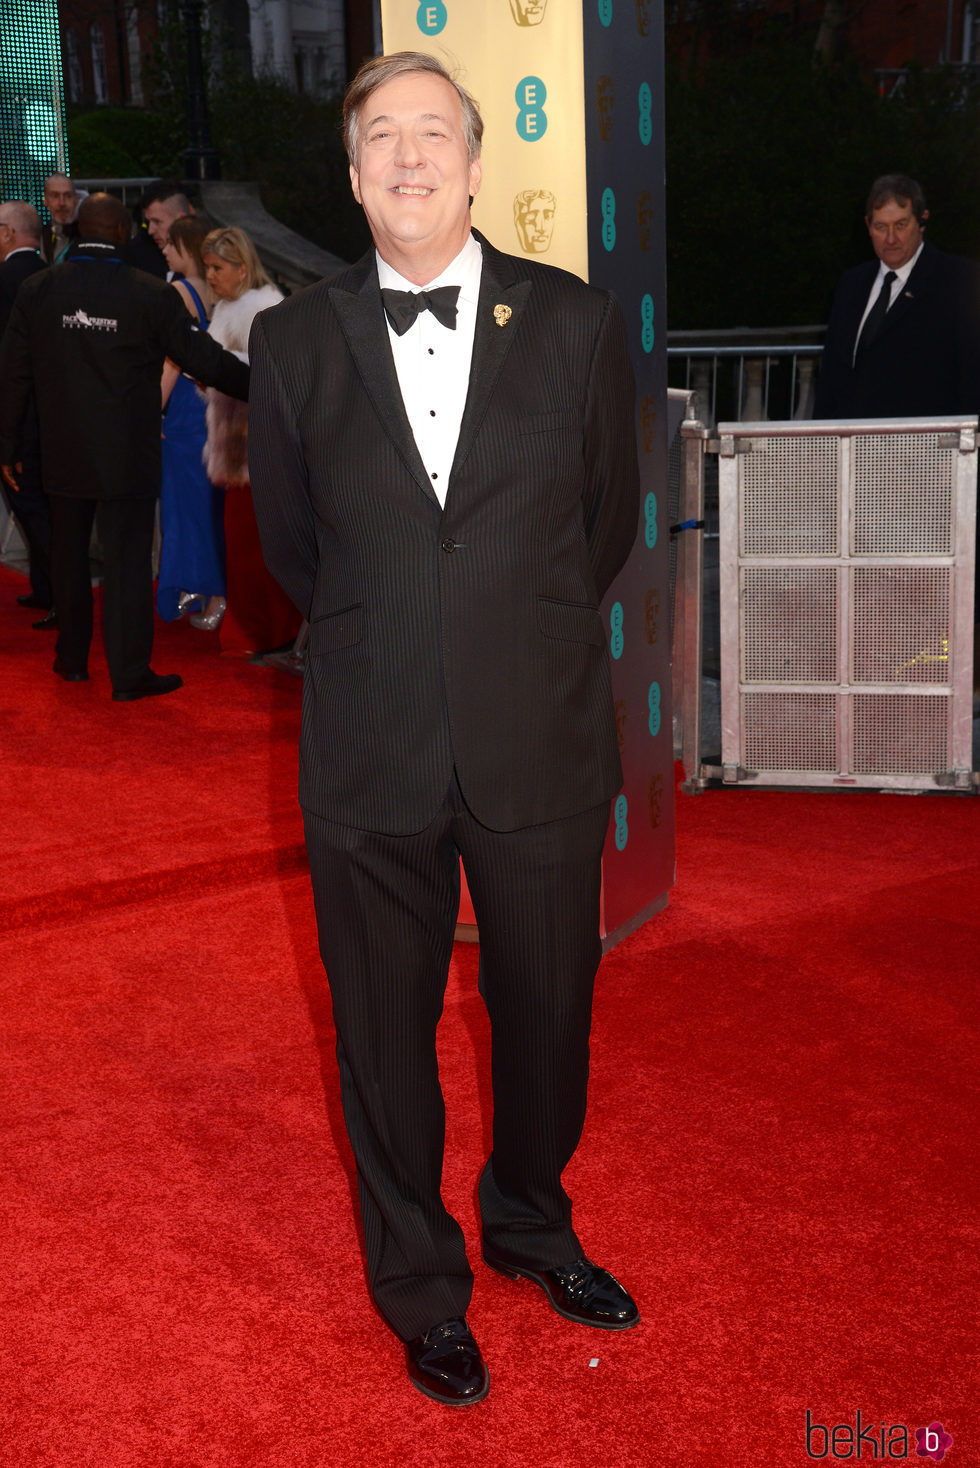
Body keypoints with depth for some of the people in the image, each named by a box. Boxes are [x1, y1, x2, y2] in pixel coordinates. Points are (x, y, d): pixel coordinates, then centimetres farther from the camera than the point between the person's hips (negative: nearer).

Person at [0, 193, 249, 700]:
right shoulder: (151, 294, -12)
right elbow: (205, 358, -8)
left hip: (63, 454, 3)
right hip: (128, 457, -3)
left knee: (69, 555, 17)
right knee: (128, 560, 1)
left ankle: (72, 658, 29)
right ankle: (129, 673, 2)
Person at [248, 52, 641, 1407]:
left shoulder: (577, 323, 0)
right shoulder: (293, 344, 2)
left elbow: (609, 518, 10)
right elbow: (289, 544, 12)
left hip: (542, 743, 0)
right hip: (371, 754, 0)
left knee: (546, 1014, 15)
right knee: (385, 1036, 12)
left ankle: (530, 1222, 44)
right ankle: (422, 1286, 35)